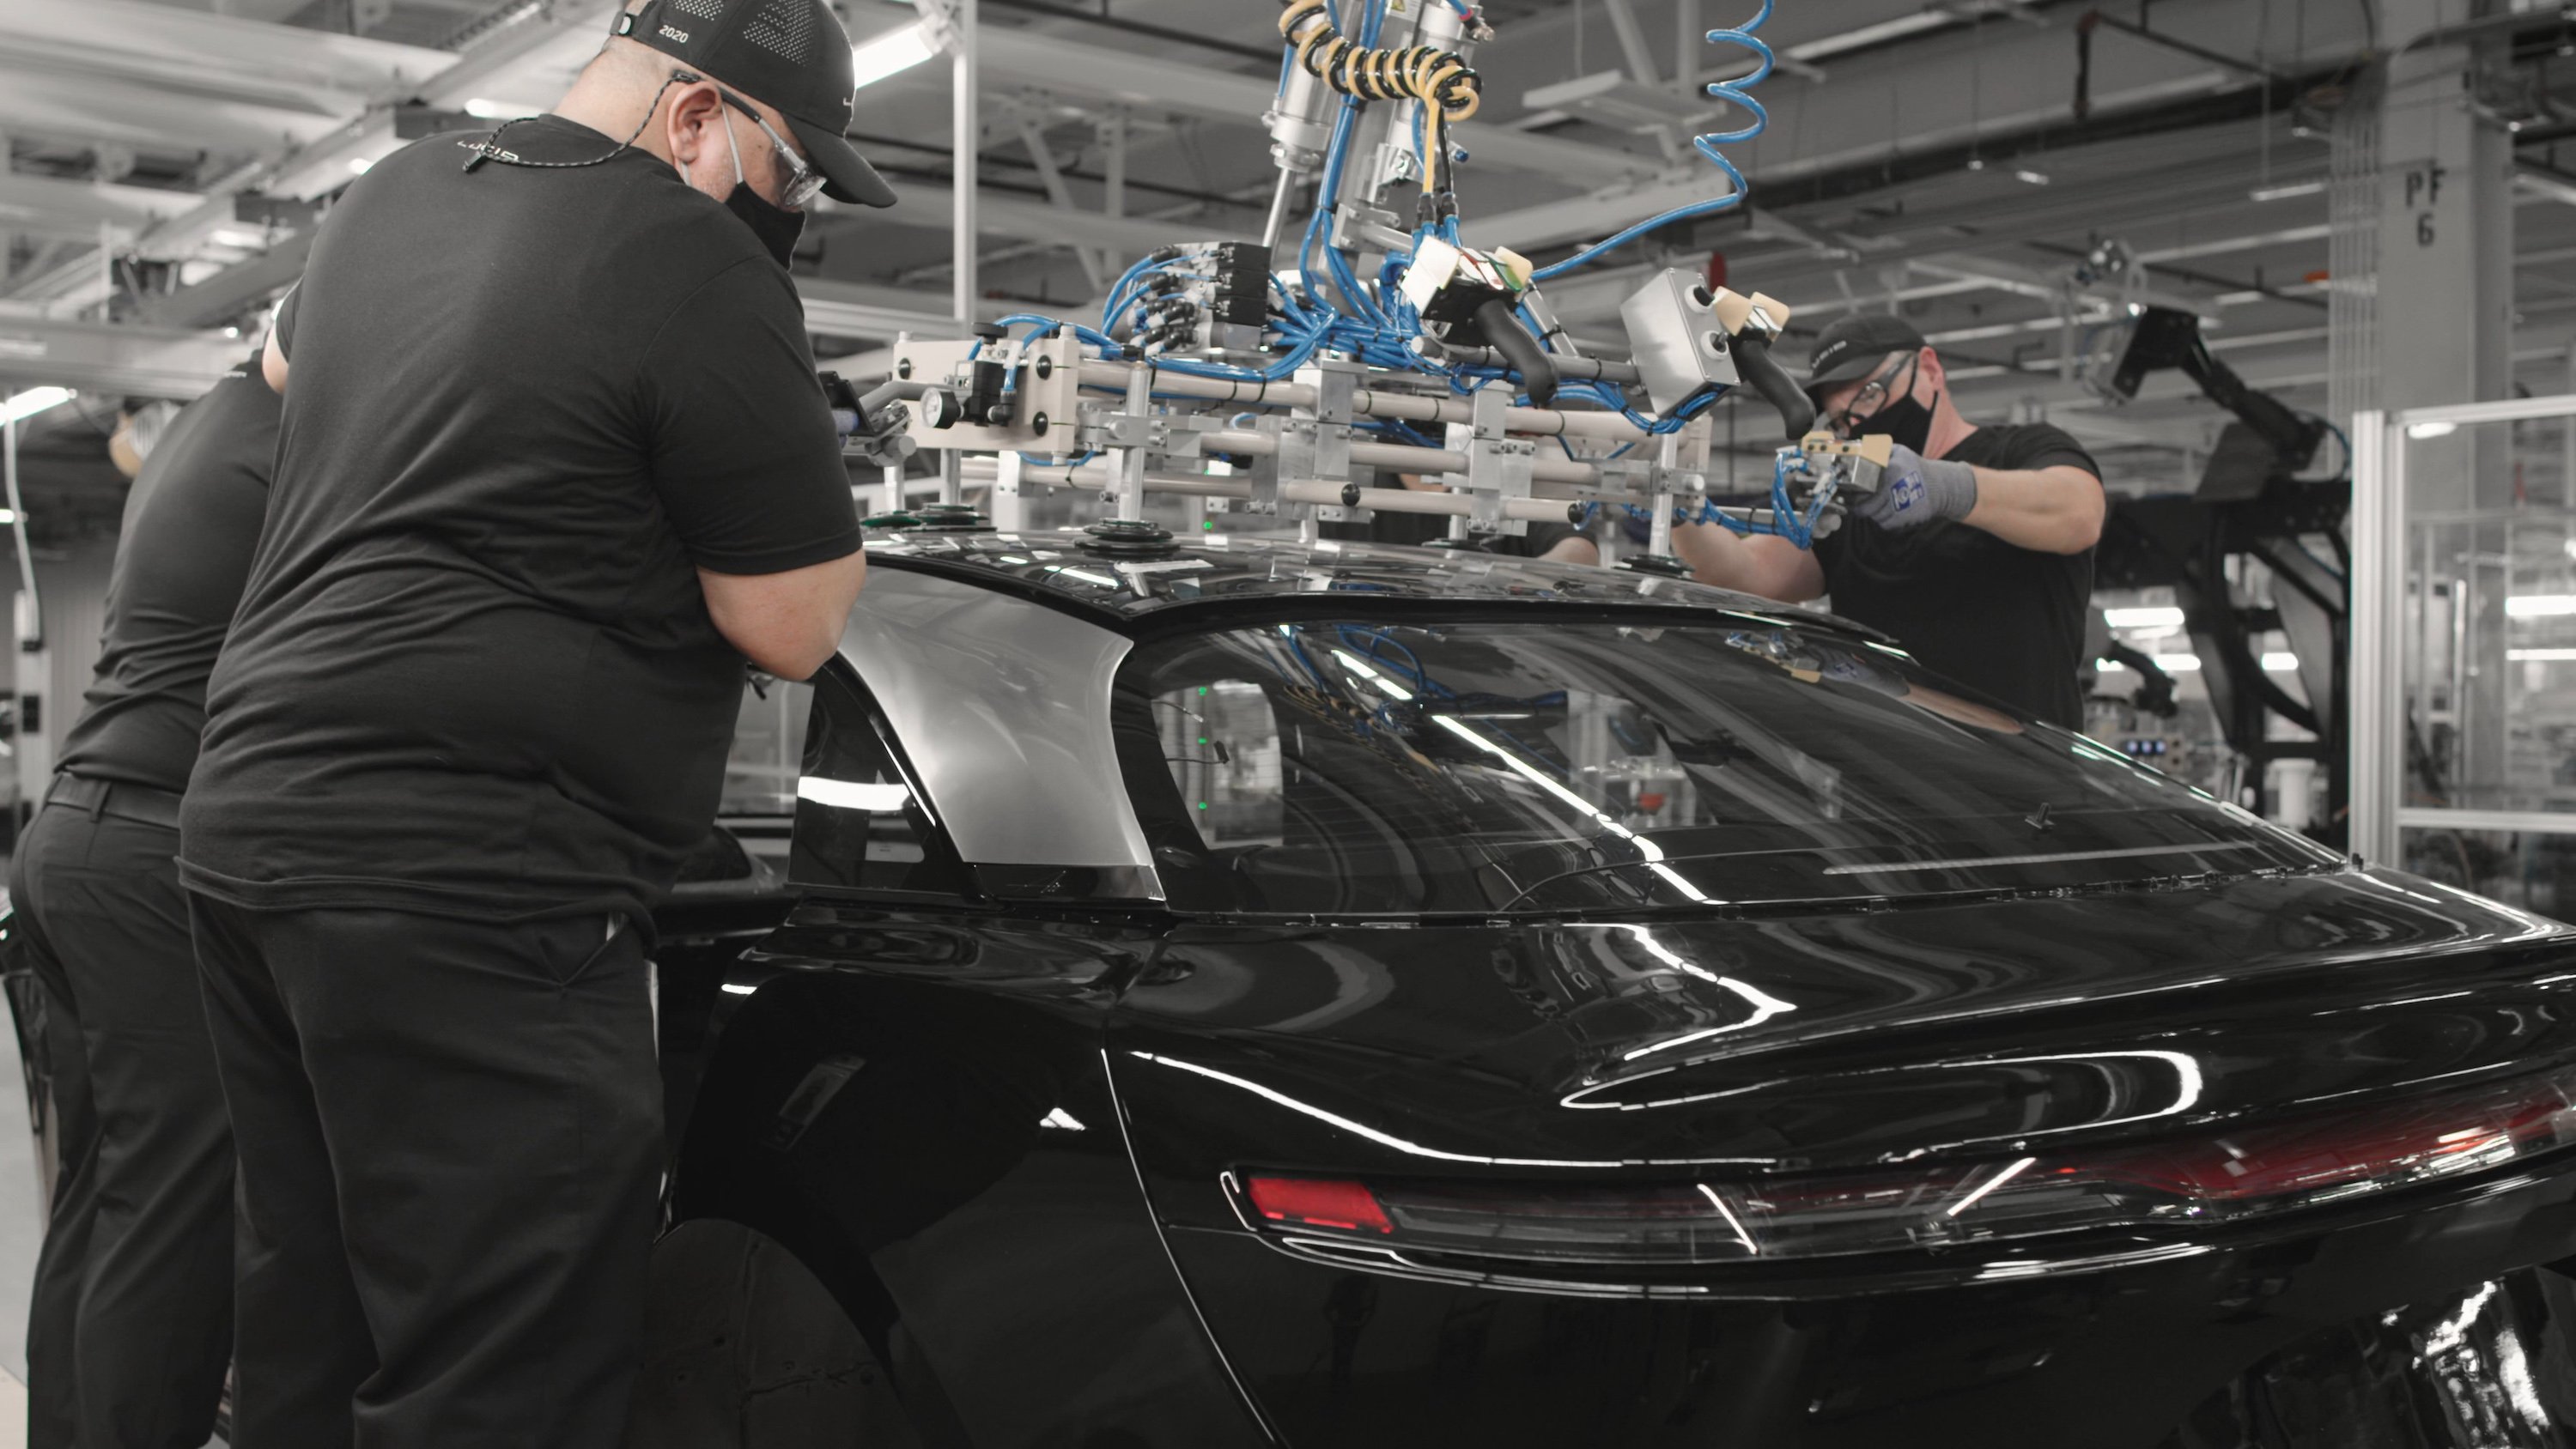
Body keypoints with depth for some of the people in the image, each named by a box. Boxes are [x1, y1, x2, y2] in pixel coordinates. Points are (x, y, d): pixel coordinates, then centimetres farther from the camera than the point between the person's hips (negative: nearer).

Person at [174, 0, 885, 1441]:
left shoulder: (397, 190, 16)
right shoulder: (697, 264, -11)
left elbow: (291, 361, 38)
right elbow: (794, 624, -8)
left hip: (248, 821, 10)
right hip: (467, 883, -9)